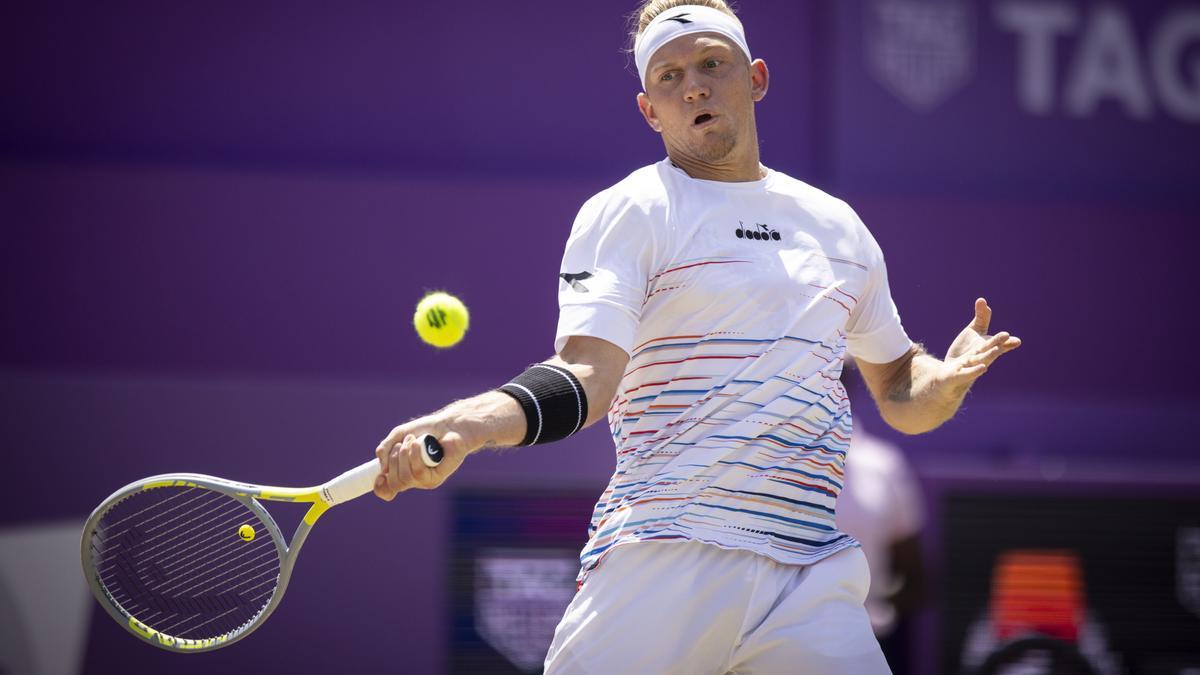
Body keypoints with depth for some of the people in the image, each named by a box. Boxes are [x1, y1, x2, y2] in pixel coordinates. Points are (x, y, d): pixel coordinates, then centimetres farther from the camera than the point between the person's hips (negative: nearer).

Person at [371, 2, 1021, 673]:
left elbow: (901, 397, 25)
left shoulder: (839, 225, 19)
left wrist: (947, 379, 1)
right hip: (661, 564, -4)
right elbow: (587, 375, -11)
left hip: (814, 579, 4)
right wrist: (467, 424, -30)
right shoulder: (627, 213, 2)